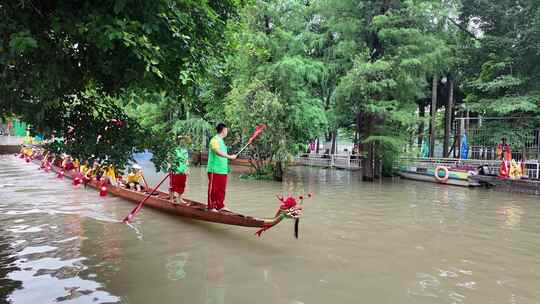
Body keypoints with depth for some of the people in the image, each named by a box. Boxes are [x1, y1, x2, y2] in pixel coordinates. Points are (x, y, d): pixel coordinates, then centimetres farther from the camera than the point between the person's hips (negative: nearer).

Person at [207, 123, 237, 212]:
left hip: (222, 170, 9)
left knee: (221, 189, 12)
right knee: (213, 189, -1)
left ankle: (220, 205, 21)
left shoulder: (221, 140, 19)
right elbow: (218, 152, -26)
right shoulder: (215, 140, -11)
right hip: (215, 170, -9)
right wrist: (230, 156, -31)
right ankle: (211, 207, 6)